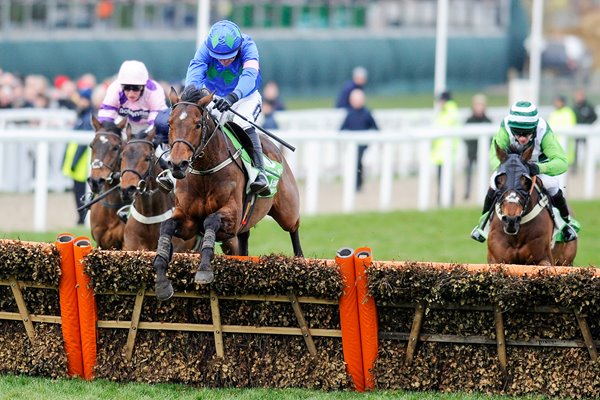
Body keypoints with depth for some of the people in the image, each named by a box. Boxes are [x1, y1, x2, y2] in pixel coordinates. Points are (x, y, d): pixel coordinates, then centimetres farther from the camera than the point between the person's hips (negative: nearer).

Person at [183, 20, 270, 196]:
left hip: (245, 96, -2)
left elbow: (249, 76, -41)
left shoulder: (247, 46, -25)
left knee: (243, 121, -33)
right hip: (214, 98, 2)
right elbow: (194, 73, -36)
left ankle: (259, 173, -37)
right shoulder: (206, 48, -20)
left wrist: (233, 96, -60)